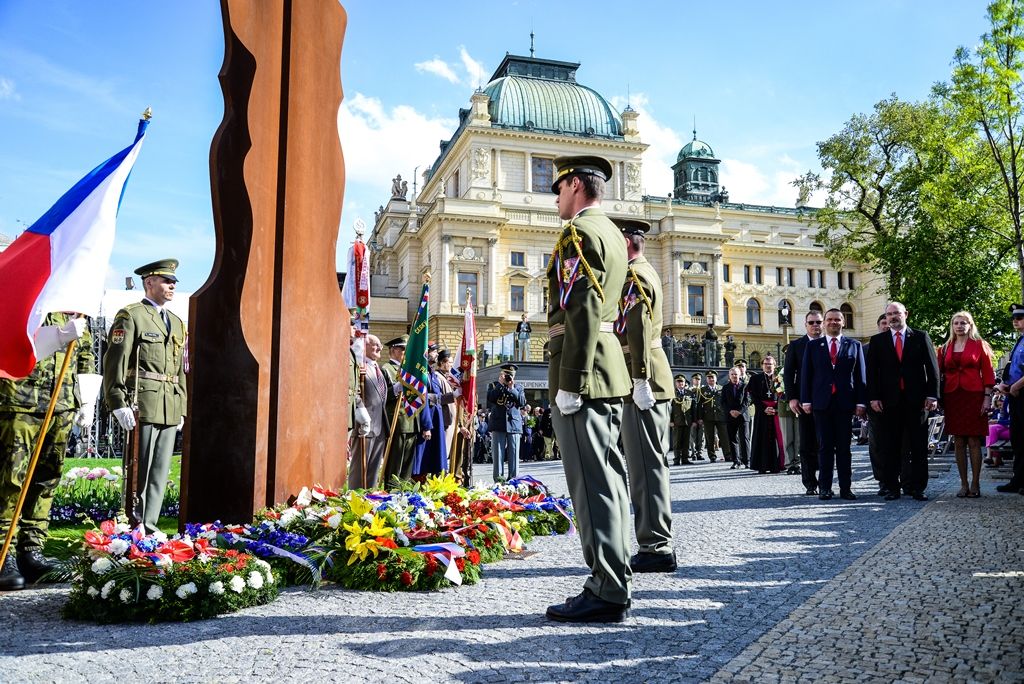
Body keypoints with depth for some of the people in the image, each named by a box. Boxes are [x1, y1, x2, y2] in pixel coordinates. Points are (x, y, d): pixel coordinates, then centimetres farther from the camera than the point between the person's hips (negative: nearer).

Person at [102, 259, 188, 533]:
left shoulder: (177, 323, 20)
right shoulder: (130, 316, -2)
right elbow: (114, 362, -9)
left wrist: (182, 408, 17)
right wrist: (119, 404, -16)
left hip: (170, 410, 7)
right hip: (142, 408, -7)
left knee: (160, 473, 8)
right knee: (140, 471, -3)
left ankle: (149, 526, 16)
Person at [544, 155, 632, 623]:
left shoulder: (579, 233, -9)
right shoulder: (612, 234, 21)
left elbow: (583, 311, -19)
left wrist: (569, 383, -20)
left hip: (582, 372, -10)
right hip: (611, 370, 10)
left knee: (591, 482, -7)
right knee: (607, 478, 12)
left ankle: (606, 595, -2)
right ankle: (614, 582, 20)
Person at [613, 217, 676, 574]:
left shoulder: (634, 276, -10)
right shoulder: (646, 272, 21)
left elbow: (638, 331, -20)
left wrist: (640, 381, -23)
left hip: (642, 380, -10)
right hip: (654, 379, 10)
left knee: (645, 465, -8)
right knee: (651, 462, 12)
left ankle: (655, 547, -3)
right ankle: (659, 544, 19)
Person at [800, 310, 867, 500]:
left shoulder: (854, 345, 8)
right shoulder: (813, 346, 9)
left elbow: (860, 375, 5)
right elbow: (806, 375, 6)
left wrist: (861, 401, -3)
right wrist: (806, 400, -2)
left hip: (845, 402, 0)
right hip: (821, 402, 0)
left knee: (844, 447, 3)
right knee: (825, 446, 3)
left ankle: (845, 488, 8)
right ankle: (824, 487, 6)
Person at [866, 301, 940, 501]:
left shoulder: (921, 337, 7)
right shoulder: (878, 341, 9)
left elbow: (932, 367, 4)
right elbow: (872, 371, 6)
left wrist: (932, 395, -4)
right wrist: (874, 397, -4)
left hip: (917, 400, 0)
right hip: (889, 401, 1)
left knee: (919, 447, 3)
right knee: (891, 447, 2)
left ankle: (917, 487, 10)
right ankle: (893, 487, 8)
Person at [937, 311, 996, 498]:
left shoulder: (979, 345, 4)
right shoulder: (945, 348, 11)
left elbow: (988, 372, 0)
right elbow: (939, 373, 10)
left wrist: (987, 397, -8)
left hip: (974, 396, -3)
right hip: (952, 397, 3)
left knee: (974, 441, -3)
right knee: (958, 442, 4)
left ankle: (975, 484, 4)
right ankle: (964, 484, 10)